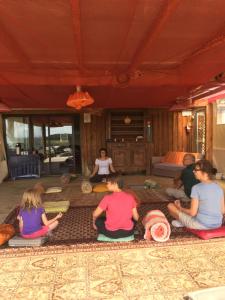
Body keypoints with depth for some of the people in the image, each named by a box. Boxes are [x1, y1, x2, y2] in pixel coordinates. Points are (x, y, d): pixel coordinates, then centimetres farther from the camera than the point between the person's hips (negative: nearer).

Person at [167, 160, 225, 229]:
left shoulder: (196, 188, -18)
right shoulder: (218, 187, -2)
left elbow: (193, 213, -16)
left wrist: (180, 208, 2)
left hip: (201, 225, -6)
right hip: (217, 225, 6)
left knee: (170, 206, 5)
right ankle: (183, 222, 23)